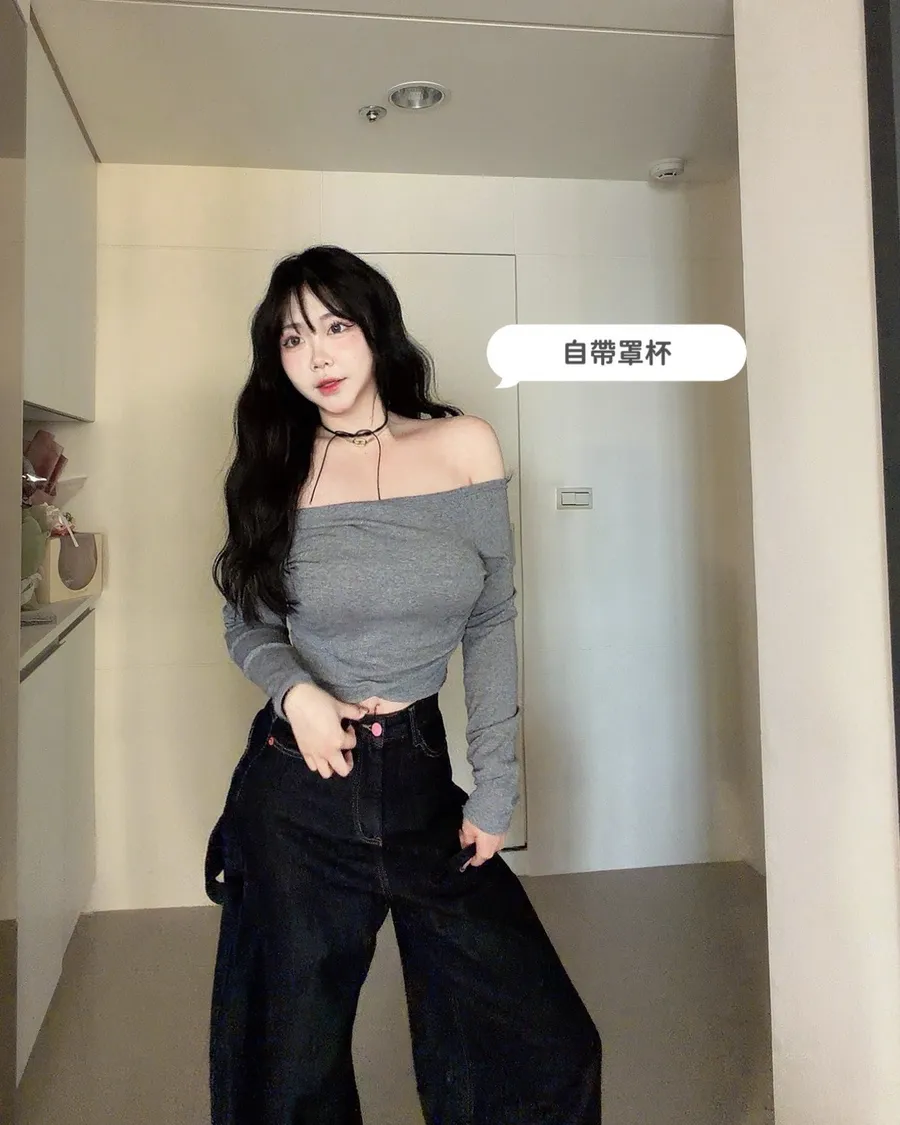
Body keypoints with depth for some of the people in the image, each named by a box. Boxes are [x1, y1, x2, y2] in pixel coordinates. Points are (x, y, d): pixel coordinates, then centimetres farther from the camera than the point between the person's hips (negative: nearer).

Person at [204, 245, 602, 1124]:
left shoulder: (464, 447, -2)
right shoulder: (274, 468, 0)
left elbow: (492, 624, 0)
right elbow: (245, 625, 9)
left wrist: (495, 789, -3)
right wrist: (294, 690, -13)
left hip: (421, 781, 0)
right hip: (298, 787, 0)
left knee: (547, 1050, 3)